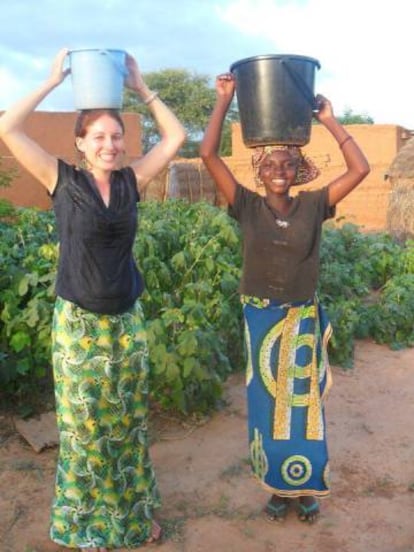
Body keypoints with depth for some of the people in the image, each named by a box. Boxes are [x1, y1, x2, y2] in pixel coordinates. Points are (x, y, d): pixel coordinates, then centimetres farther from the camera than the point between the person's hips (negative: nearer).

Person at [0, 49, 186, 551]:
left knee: (128, 423, 15)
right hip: (77, 323, -3)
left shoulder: (131, 181, 1)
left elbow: (176, 136, 5)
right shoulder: (62, 180, -7)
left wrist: (140, 88, 3)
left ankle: (134, 511, 35)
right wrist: (53, 82, -8)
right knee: (83, 428, 11)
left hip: (127, 320, 3)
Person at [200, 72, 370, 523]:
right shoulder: (247, 207, -7)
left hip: (303, 319, 1)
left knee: (304, 400, 12)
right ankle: (278, 486, 32)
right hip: (261, 318, 0)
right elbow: (208, 154, -14)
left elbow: (360, 168, -9)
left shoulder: (313, 206, -4)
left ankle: (305, 487, 32)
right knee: (268, 402, 12)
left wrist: (329, 120, -8)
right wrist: (225, 99, -12)